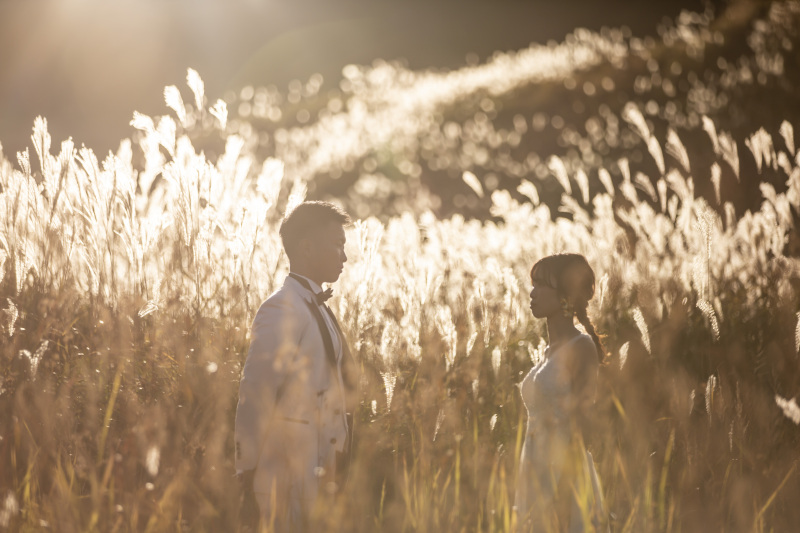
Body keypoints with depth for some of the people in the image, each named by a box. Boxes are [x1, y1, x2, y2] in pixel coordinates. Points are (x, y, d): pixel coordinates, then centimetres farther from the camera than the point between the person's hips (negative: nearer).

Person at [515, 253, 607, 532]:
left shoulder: (581, 347, -10)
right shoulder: (551, 352, 14)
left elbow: (577, 426, -13)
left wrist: (560, 498, -18)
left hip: (566, 476, -8)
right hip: (538, 475, 8)